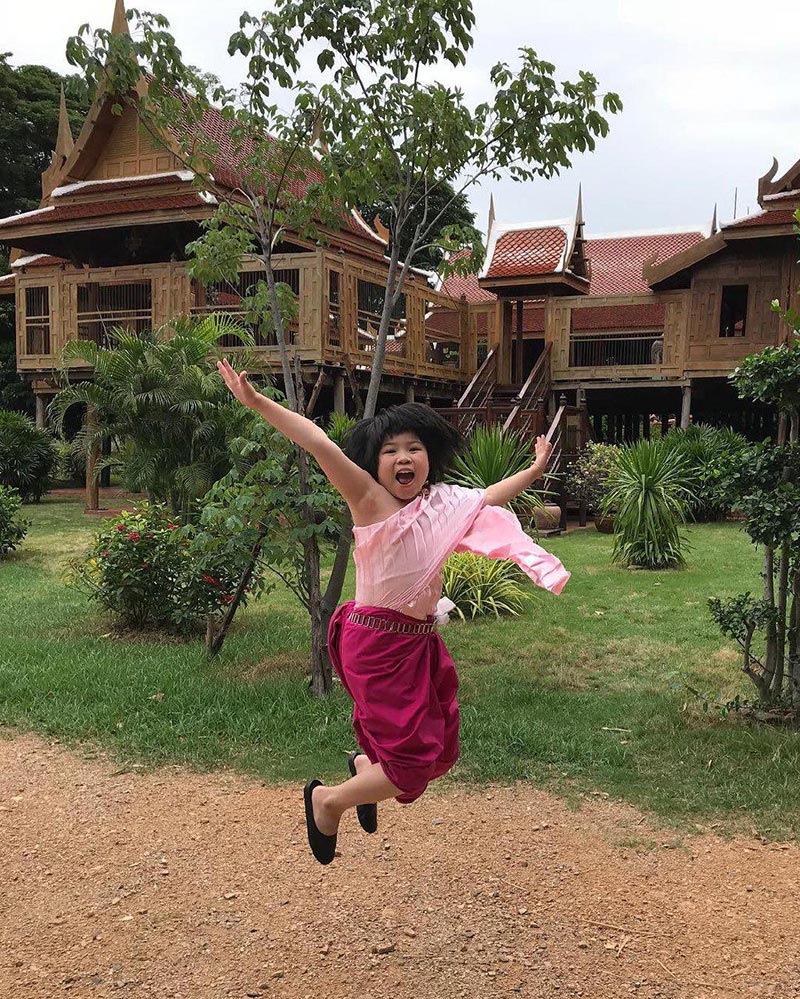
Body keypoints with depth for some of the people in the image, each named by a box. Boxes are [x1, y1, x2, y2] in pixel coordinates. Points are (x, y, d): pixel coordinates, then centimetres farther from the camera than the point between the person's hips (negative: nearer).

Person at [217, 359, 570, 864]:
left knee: (441, 751, 18)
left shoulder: (443, 504, 5)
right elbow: (321, 444, -26)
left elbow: (489, 498, 25)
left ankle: (365, 765, 46)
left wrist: (534, 470, 35)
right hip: (377, 643, -7)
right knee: (411, 765, -5)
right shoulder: (370, 499, -14)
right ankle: (326, 800, 21)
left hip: (422, 641, 7)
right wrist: (257, 401, -36)